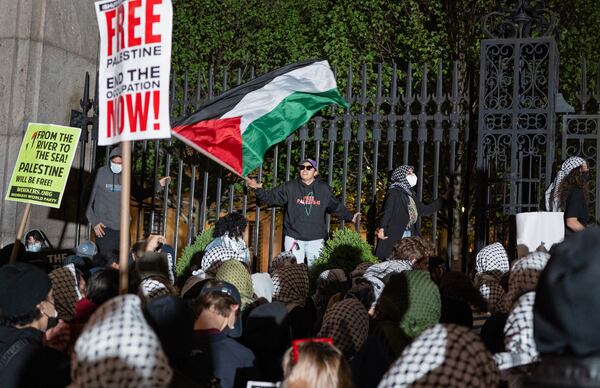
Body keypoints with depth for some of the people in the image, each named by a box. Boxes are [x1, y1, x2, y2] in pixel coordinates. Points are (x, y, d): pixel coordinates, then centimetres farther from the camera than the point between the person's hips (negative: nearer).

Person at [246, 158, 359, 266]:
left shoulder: (324, 189, 8)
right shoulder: (290, 187, 3)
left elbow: (337, 206, 20)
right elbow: (271, 197, 0)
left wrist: (350, 217, 23)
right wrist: (258, 189, -14)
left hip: (316, 239, 1)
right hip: (293, 237, -1)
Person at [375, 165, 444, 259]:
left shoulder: (410, 194, 18)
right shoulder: (394, 192, -6)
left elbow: (425, 210, 26)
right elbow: (387, 210, -18)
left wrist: (442, 200, 28)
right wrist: (382, 228, -33)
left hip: (409, 235, 8)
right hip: (395, 236, -8)